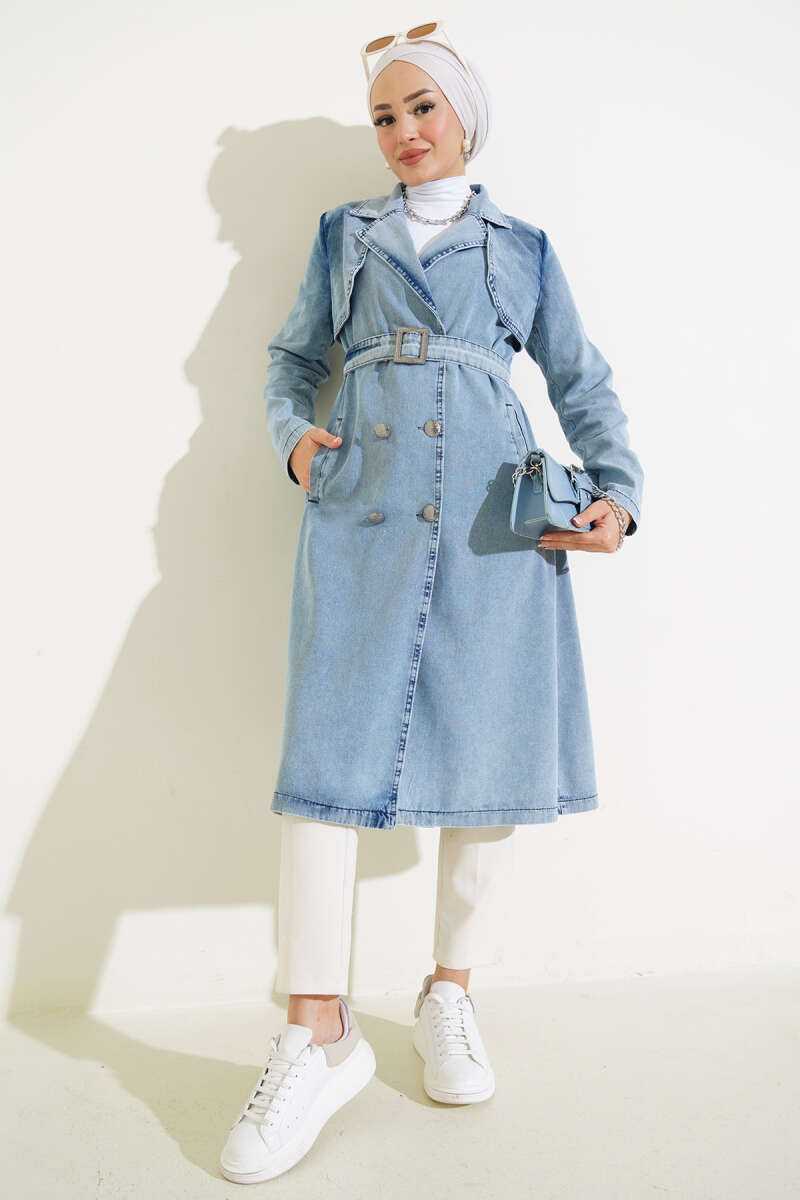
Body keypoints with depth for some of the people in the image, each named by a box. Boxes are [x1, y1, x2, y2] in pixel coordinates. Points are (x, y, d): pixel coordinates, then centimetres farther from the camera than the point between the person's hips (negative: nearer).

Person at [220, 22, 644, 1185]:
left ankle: (450, 995, 18)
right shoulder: (344, 233, 22)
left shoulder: (522, 246, 20)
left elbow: (585, 385, 17)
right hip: (362, 507, 0)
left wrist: (617, 491, 1)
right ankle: (320, 1034, 0)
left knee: (489, 743, -1)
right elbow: (295, 356, 23)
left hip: (495, 514, 1)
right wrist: (295, 433, 2)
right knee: (331, 742, -10)